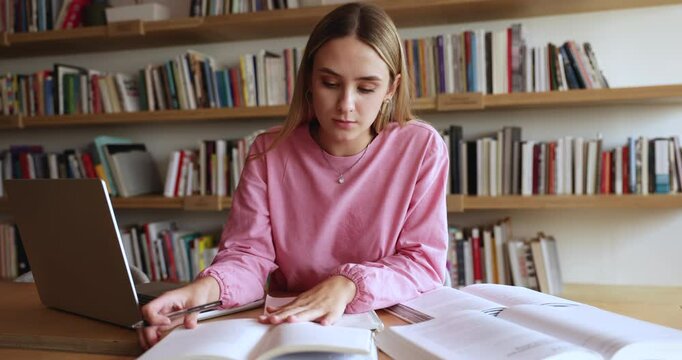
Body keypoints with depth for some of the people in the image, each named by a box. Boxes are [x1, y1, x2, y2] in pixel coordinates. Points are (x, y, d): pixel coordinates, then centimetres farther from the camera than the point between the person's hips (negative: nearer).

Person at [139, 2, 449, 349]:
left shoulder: (422, 148, -8)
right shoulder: (269, 153, -2)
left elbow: (425, 262, -9)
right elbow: (249, 253, -7)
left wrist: (348, 285, -26)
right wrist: (209, 286, -29)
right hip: (284, 328, 1)